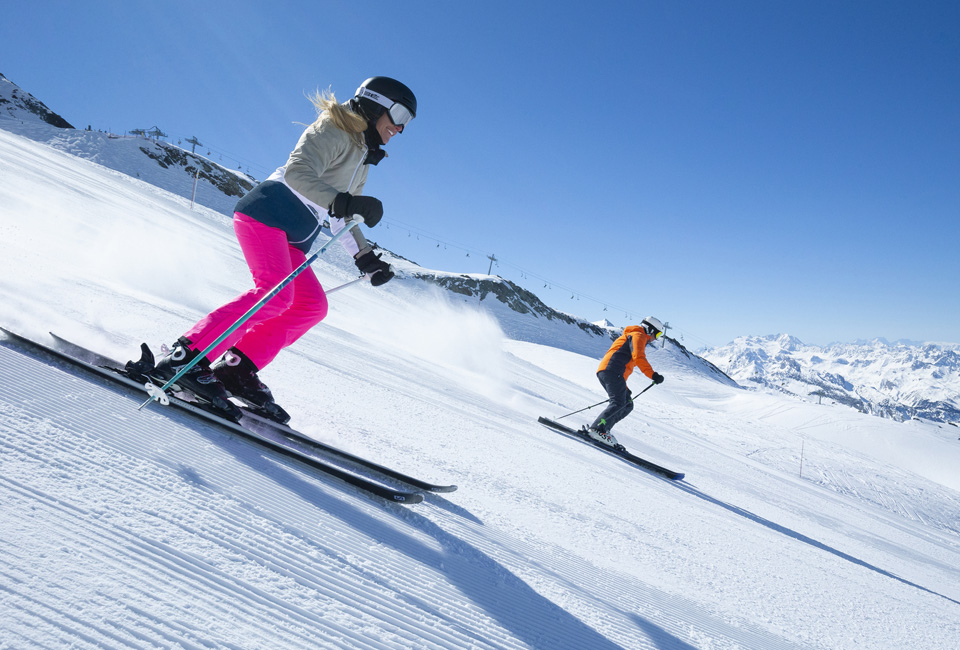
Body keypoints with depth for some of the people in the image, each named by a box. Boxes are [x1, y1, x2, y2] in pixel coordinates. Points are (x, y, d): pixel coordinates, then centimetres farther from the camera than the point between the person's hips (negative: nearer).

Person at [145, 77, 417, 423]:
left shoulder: (361, 160, 23)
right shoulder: (333, 131, -5)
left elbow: (343, 219, 26)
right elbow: (297, 173, -23)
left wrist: (366, 258, 17)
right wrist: (343, 202, -35)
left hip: (290, 236, 9)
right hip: (264, 212, -9)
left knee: (312, 304, -2)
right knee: (275, 293, -26)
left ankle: (237, 366, -3)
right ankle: (184, 357, -26)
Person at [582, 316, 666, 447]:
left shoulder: (631, 336, 36)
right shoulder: (638, 335, 4)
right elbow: (638, 357, -14)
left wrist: (624, 388, 34)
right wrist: (653, 375, -20)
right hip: (612, 371, -10)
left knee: (628, 405, 5)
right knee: (618, 403, -20)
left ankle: (602, 430, -5)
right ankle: (597, 429, -29)